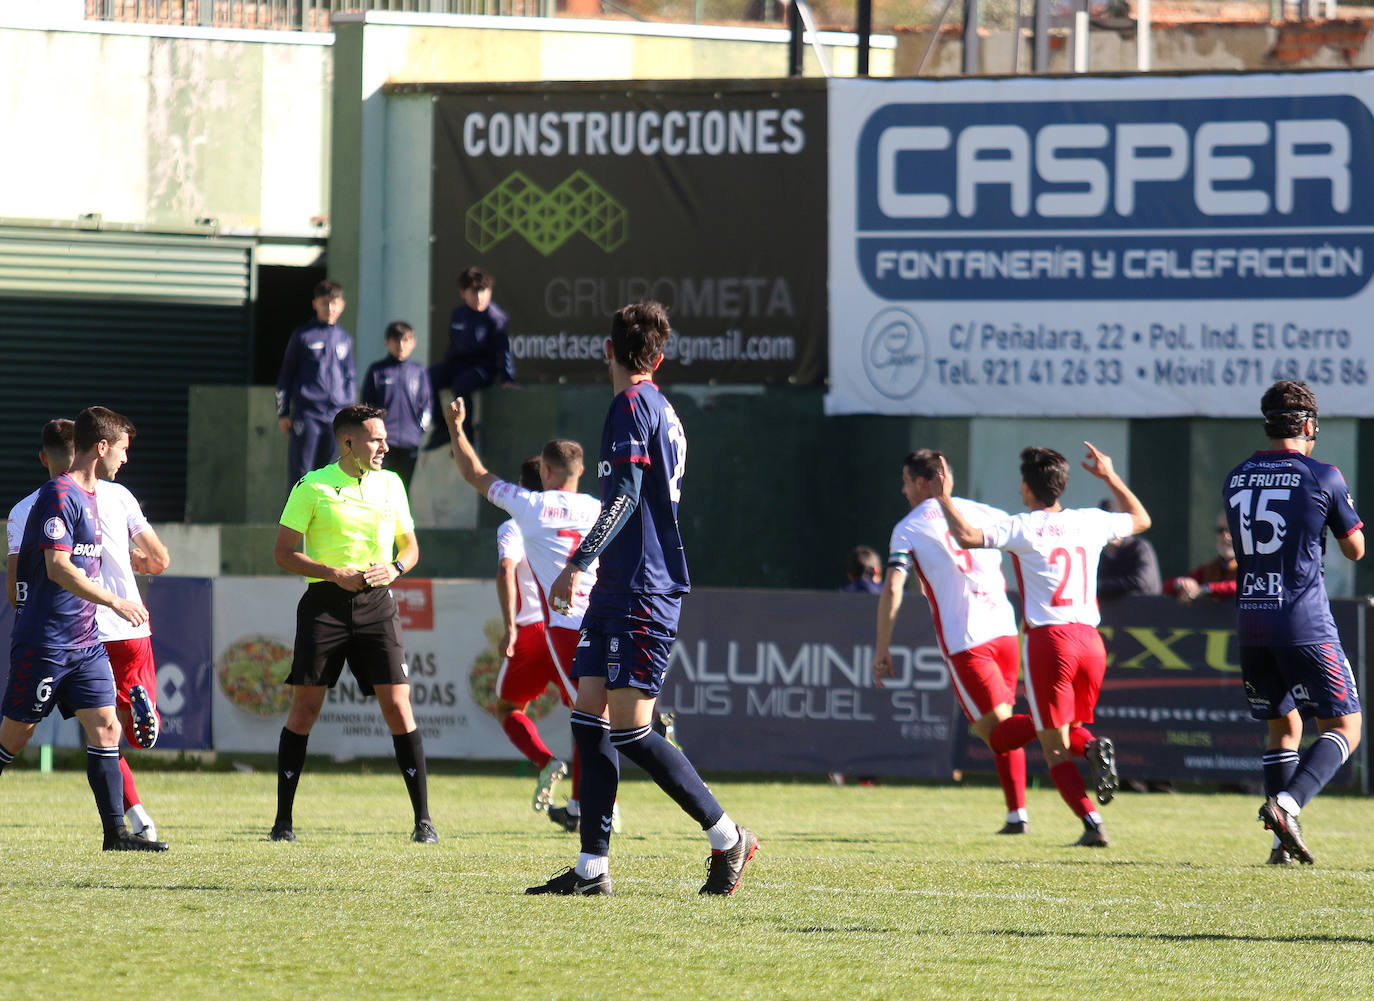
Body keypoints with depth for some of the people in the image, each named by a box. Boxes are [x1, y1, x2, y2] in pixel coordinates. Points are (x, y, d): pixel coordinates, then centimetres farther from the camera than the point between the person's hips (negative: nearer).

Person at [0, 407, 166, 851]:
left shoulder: (88, 497, 16)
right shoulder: (58, 494, -14)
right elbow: (58, 569, -21)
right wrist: (115, 601, -18)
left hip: (85, 642, 9)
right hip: (45, 642, -9)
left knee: (105, 727, -1)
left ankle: (116, 831, -2)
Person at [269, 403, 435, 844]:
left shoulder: (390, 484, 11)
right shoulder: (312, 488, -1)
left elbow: (409, 545, 20)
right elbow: (283, 552, -1)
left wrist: (394, 568, -3)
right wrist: (335, 573, -13)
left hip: (376, 604, 2)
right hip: (325, 604, -2)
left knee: (397, 704, -6)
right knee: (305, 706, -3)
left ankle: (423, 819, -3)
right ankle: (283, 819, 5)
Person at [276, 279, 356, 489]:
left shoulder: (344, 339, 14)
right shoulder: (302, 336, 2)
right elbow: (285, 375, 4)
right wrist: (283, 413, 0)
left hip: (337, 414, 4)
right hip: (307, 414, -4)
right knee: (300, 471, -7)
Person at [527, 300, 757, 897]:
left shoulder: (634, 405, -9)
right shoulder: (660, 409, 19)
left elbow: (627, 494, -19)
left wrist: (578, 564, -21)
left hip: (640, 590, -10)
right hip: (621, 589, 10)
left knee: (630, 730, -9)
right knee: (589, 716, 4)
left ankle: (727, 837, -1)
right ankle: (593, 866, 2)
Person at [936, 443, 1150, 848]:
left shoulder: (1023, 528, -5)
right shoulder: (1090, 522, 10)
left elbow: (967, 536, -17)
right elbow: (1141, 520, 30)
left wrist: (944, 497, -2)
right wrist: (1111, 477, 39)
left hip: (1049, 640, -5)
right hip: (1091, 640, 5)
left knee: (1056, 750, 0)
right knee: (1070, 727, 25)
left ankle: (1092, 823, -15)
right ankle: (1093, 746, -10)